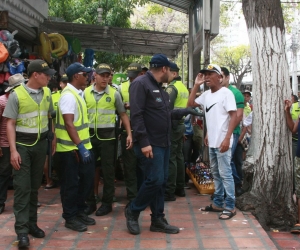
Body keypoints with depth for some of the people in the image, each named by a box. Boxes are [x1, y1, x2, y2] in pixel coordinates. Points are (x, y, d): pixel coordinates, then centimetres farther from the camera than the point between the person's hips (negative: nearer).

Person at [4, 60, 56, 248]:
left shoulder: (47, 93, 3)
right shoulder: (17, 94, -10)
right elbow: (10, 124, -9)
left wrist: (54, 139, 8)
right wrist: (13, 150, -14)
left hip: (41, 143, 5)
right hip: (22, 144, -4)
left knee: (35, 186, 12)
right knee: (22, 187, -4)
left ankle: (32, 223, 22)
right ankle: (22, 229, -1)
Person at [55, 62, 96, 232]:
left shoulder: (77, 94, 13)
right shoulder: (69, 95, -17)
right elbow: (69, 124, -24)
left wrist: (84, 146, 18)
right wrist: (80, 146, -27)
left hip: (83, 146, 9)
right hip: (71, 148, -9)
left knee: (87, 179, 14)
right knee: (71, 184, 2)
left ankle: (80, 211, 28)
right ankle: (70, 218, 13)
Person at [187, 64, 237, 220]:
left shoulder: (226, 93, -11)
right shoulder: (206, 94, 11)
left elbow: (234, 116, -15)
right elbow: (190, 104, 14)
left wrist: (227, 138, -22)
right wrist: (196, 85, 5)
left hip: (222, 141, -8)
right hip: (211, 141, 8)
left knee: (225, 174, -5)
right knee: (216, 173, 14)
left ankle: (230, 207, 1)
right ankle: (217, 203, 23)